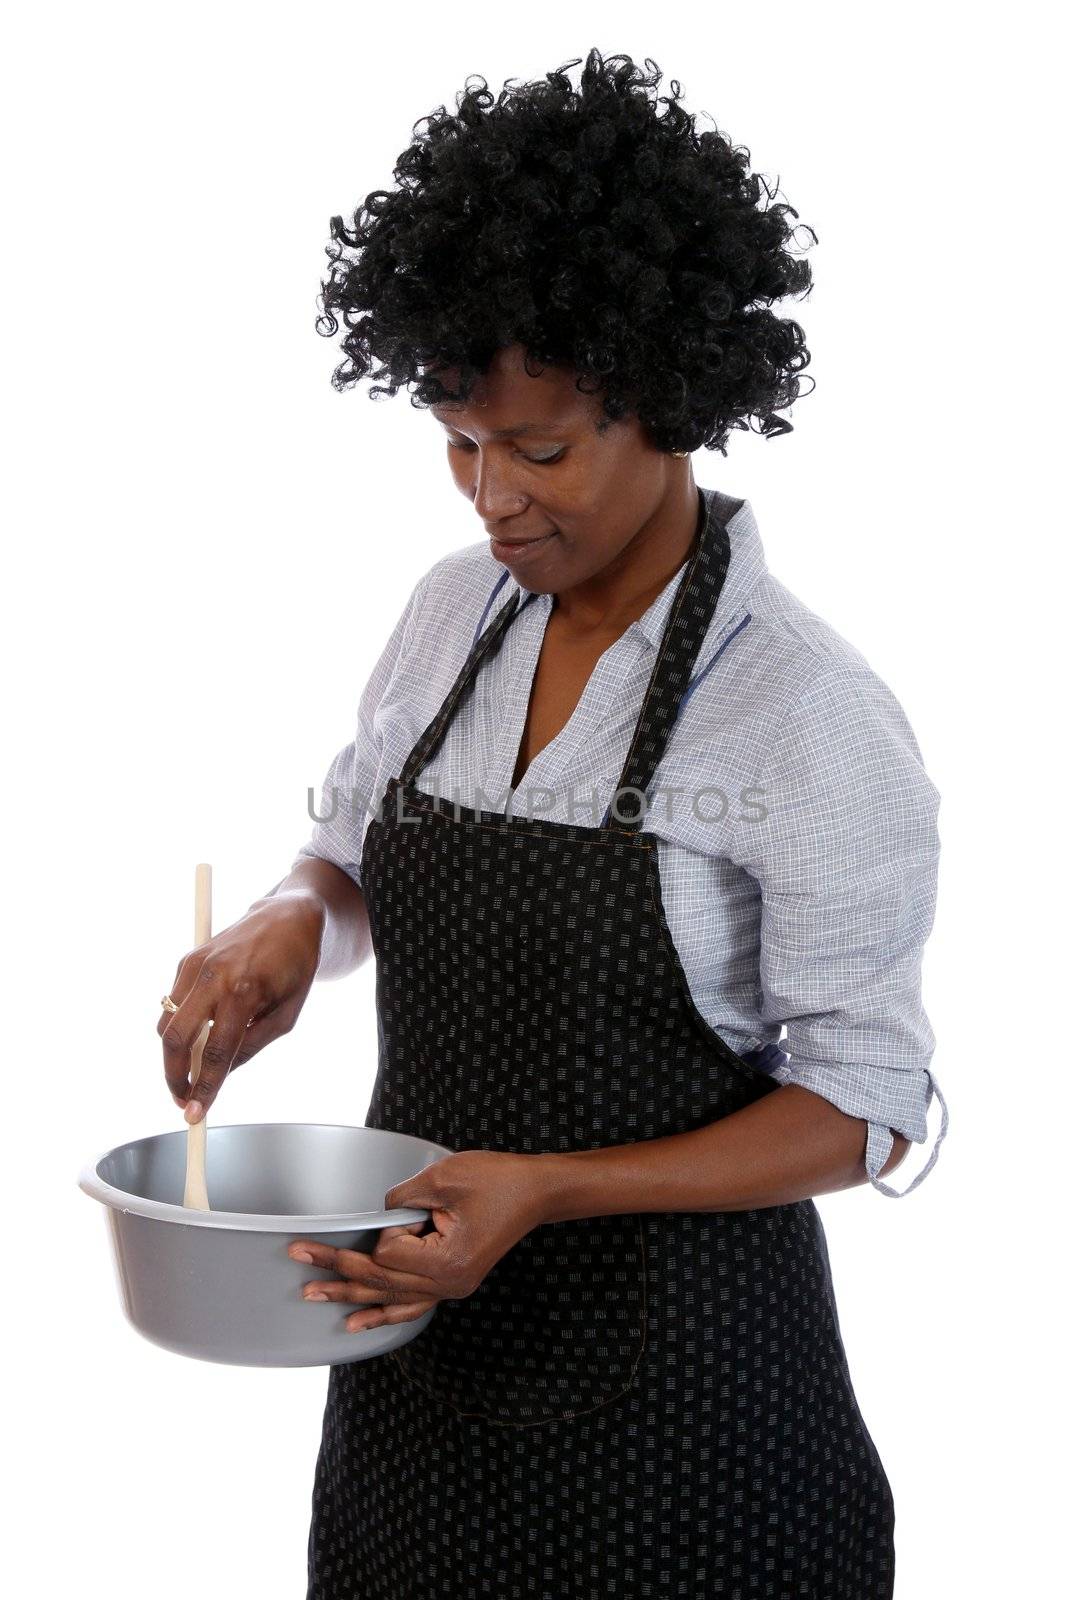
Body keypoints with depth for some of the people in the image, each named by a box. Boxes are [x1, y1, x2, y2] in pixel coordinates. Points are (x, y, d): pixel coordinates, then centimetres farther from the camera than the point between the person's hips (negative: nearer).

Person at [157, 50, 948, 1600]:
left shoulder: (816, 717, -18)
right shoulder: (453, 610, -1)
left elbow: (864, 1102, -15)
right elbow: (354, 850, 14)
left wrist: (545, 1188, -25)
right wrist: (289, 925, -9)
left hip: (667, 1357, -5)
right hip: (424, 1333, 5)